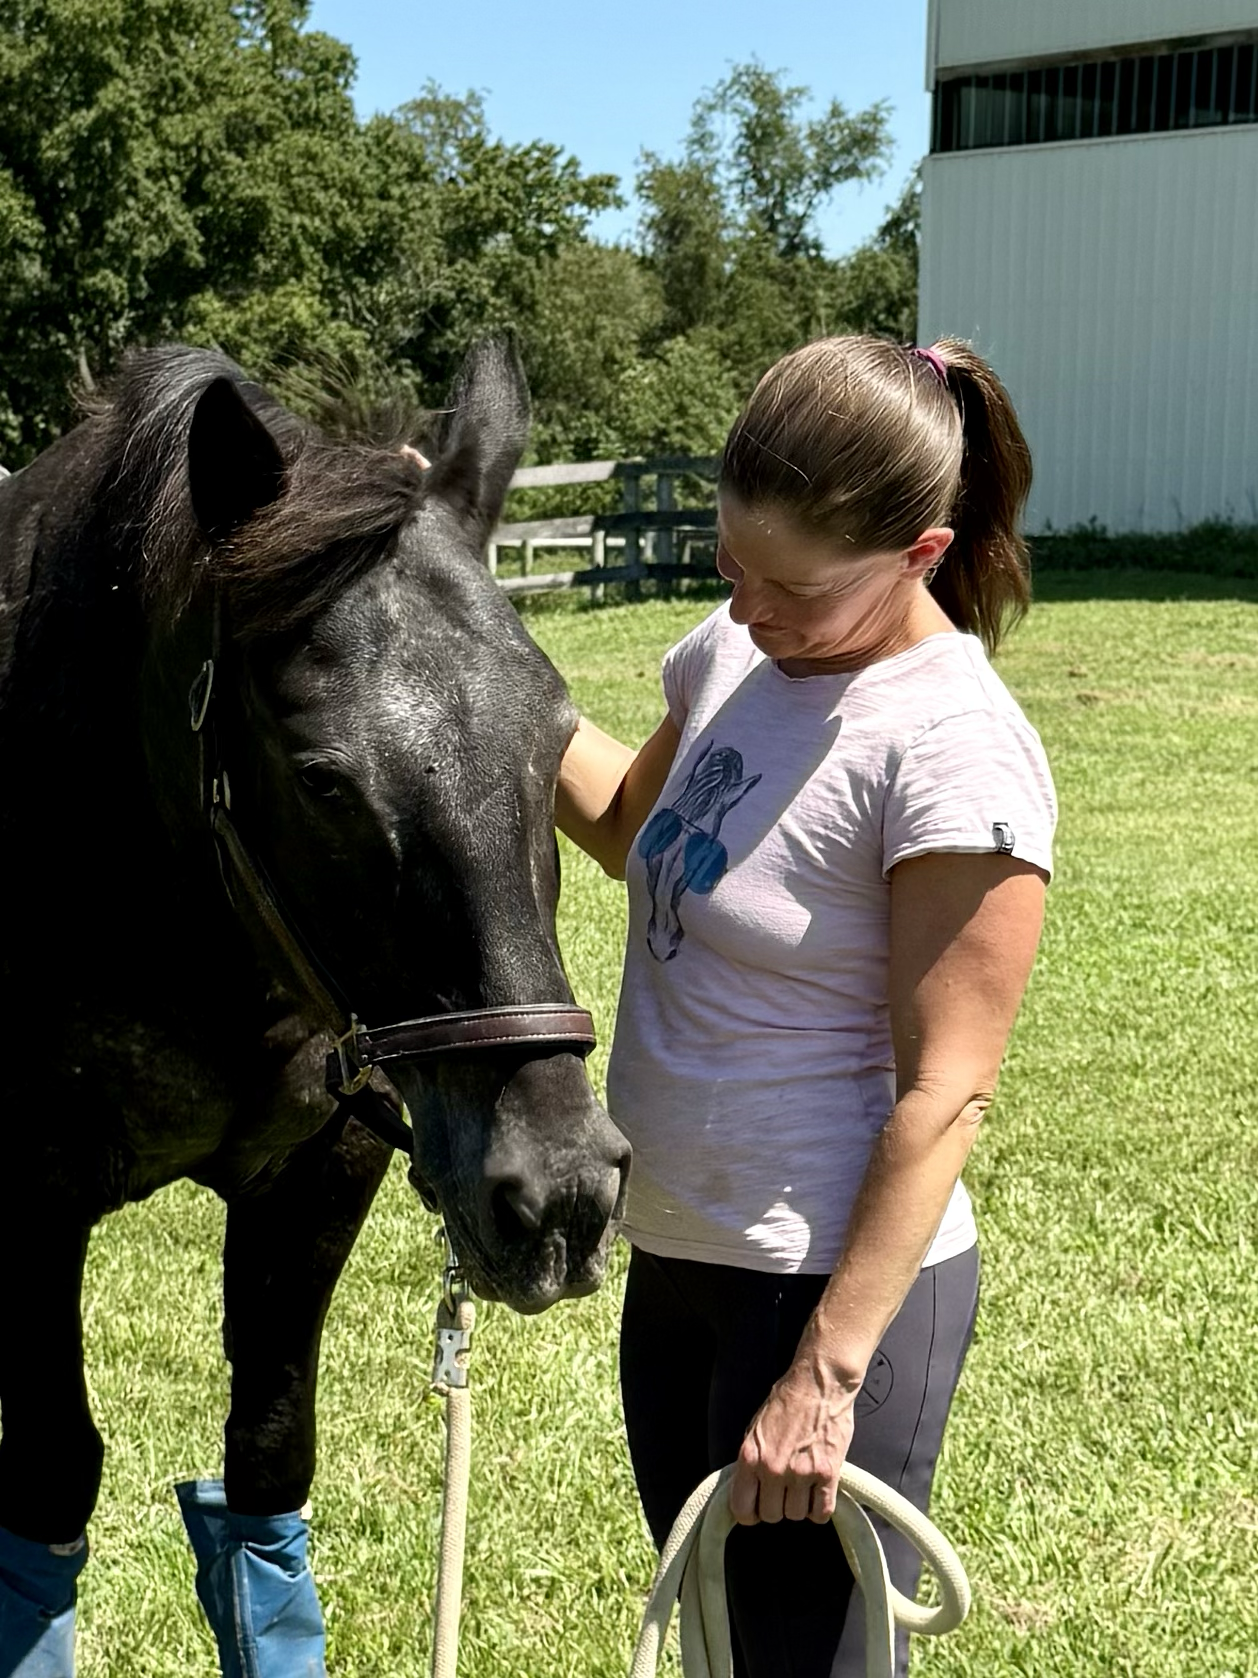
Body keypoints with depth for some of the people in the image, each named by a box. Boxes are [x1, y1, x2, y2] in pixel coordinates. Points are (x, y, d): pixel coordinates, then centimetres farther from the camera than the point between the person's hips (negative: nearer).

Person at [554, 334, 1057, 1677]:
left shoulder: (953, 752, -22)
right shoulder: (736, 654, 2)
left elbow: (943, 1093, -21)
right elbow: (627, 825, 22)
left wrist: (826, 1376, -21)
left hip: (834, 1284, -8)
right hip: (676, 1260, 8)